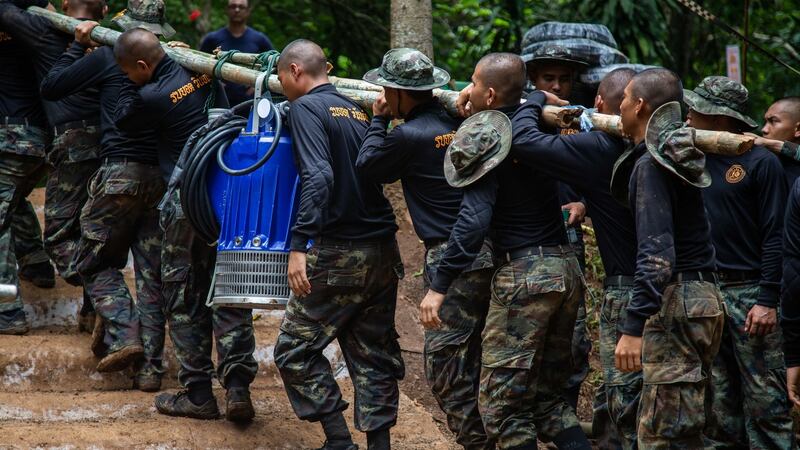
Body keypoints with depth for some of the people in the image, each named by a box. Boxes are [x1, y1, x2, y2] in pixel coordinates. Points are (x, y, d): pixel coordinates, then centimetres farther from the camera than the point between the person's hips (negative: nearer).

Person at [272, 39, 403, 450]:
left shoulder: (306, 107, -7)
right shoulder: (357, 111, 17)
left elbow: (318, 176, -19)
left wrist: (299, 245, -23)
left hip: (339, 254, -7)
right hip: (383, 252, 7)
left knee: (294, 350, 2)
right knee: (374, 355, 10)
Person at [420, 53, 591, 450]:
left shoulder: (485, 139, -11)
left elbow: (474, 220, -21)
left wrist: (438, 287, -20)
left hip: (524, 273, -8)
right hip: (567, 268, 8)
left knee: (502, 403, -2)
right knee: (548, 395, 15)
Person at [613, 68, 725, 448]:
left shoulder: (651, 166, -14)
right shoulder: (676, 154, 14)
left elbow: (656, 253, -24)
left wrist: (633, 326, -28)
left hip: (676, 303, -10)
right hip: (703, 298, 10)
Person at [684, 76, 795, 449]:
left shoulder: (761, 163, -6)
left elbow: (775, 236, -9)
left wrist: (768, 301, -14)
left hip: (748, 293, -6)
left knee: (765, 398, -6)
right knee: (719, 399, 10)